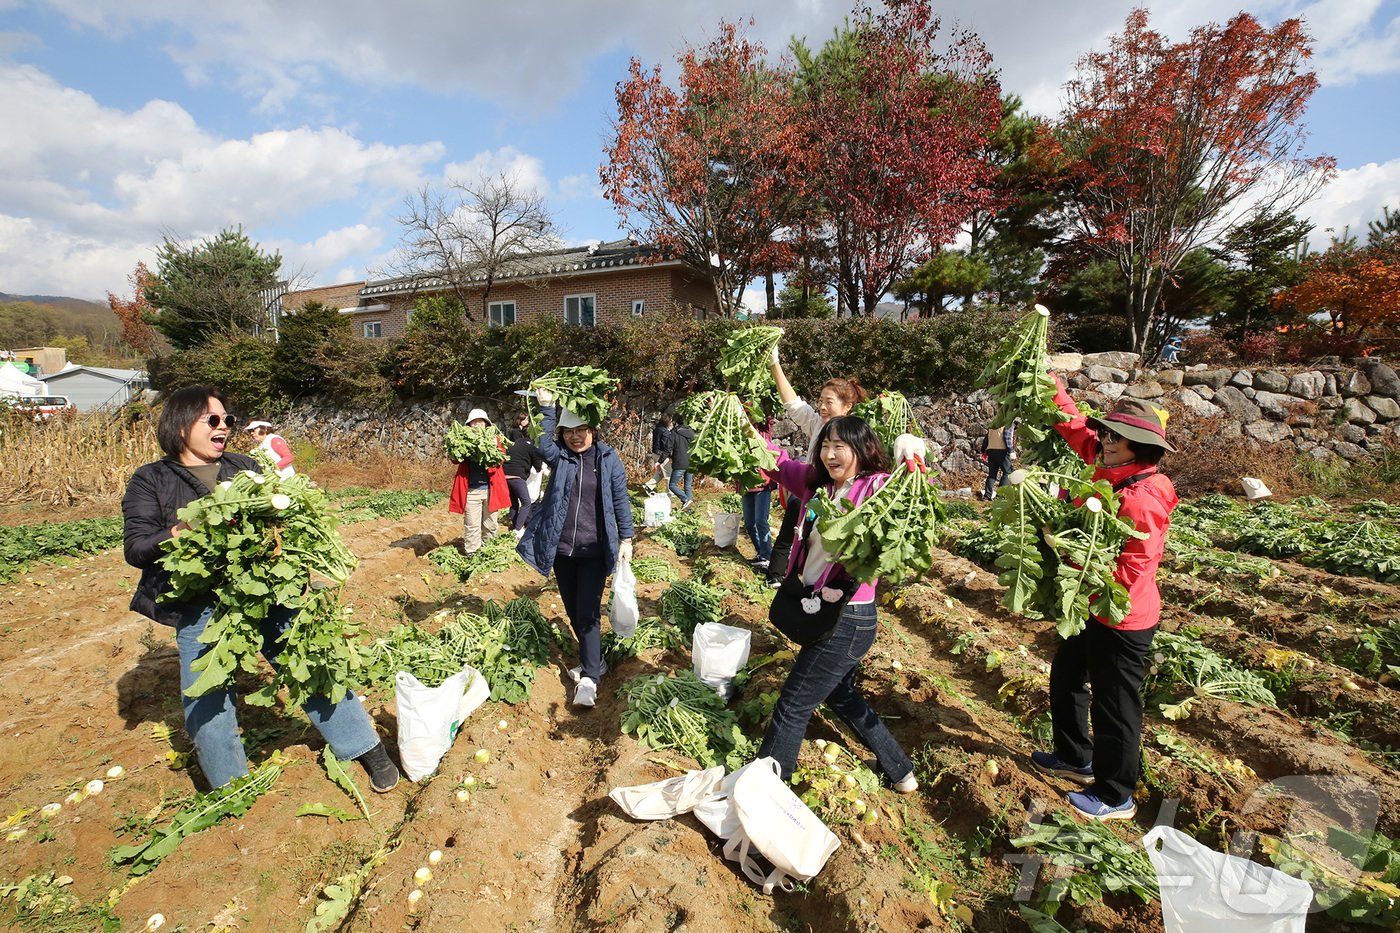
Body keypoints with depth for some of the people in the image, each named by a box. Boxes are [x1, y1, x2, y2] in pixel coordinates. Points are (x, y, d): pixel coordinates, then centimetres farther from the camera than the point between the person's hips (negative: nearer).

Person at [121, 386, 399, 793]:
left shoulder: (244, 467, 13)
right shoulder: (150, 481, 5)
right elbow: (136, 548, -2)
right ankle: (231, 792, 31)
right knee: (207, 703, 7)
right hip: (202, 609, -1)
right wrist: (180, 533, -23)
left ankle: (367, 749, 17)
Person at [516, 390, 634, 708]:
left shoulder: (608, 459, -3)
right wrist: (547, 406, -25)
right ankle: (593, 661, 34)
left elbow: (620, 500, 0)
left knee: (587, 614, -3)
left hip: (594, 552, -3)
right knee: (573, 612, 15)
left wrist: (626, 539, -3)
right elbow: (543, 445, -23)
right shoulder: (559, 456, 1)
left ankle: (589, 677, 9)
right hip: (562, 549, 4)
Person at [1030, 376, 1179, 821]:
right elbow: (1075, 425, 5)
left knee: (1114, 706, 9)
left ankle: (1115, 797, 30)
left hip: (1122, 621, -9)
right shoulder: (1108, 470, -3)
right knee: (1066, 680, 24)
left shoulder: (1143, 500, -27)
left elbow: (1131, 572, -27)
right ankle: (1076, 758, 46)